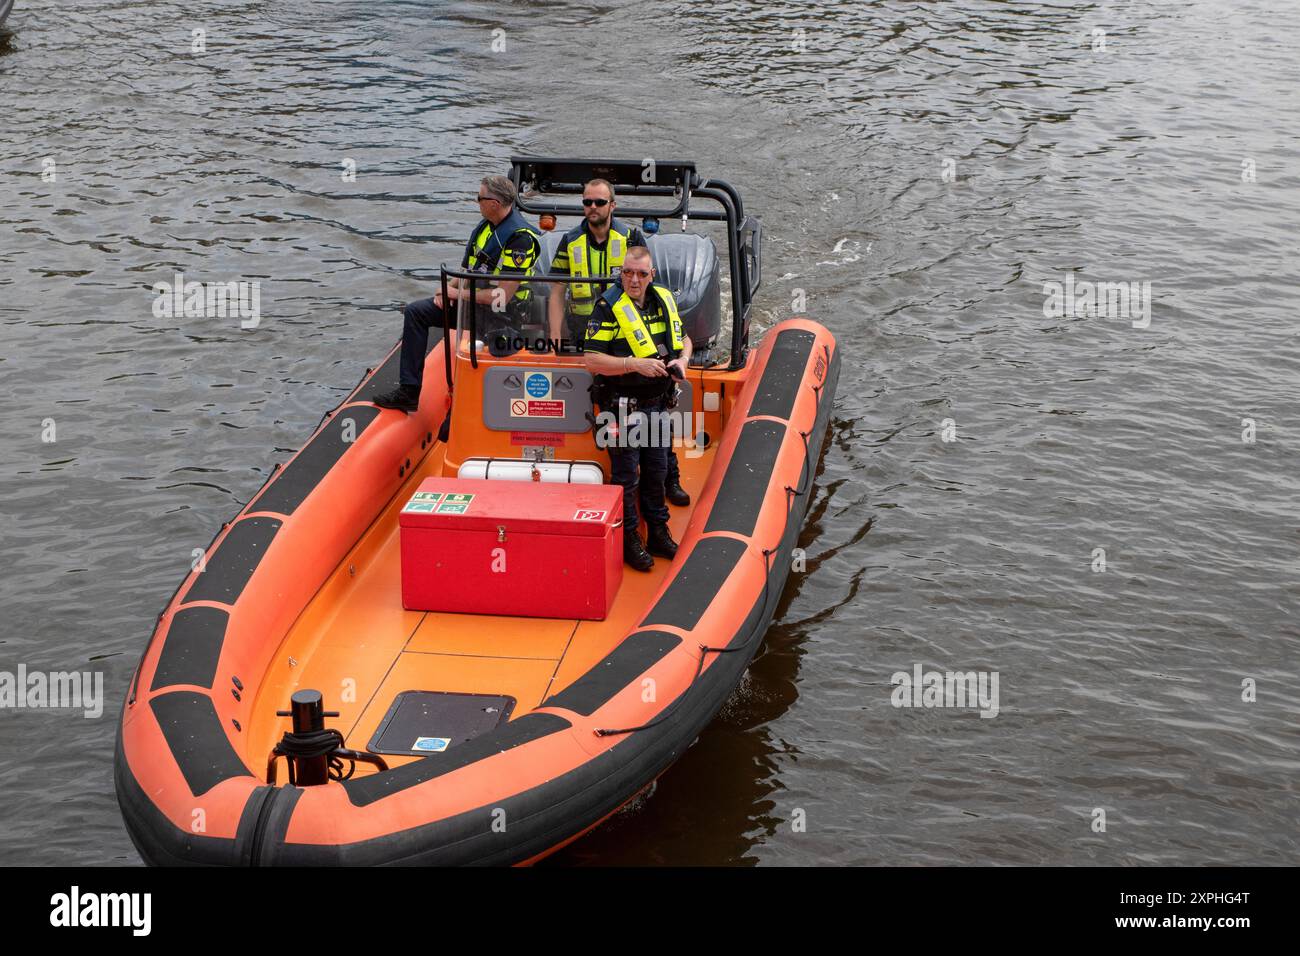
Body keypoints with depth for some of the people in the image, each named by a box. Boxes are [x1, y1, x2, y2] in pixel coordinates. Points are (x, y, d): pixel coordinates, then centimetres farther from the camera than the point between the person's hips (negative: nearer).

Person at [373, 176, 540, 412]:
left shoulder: (520, 238, -22)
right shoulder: (487, 225, 6)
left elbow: (502, 296, -25)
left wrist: (459, 293, -15)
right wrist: (448, 289, -3)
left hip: (502, 313, -9)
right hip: (473, 298, 9)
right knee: (415, 312, 3)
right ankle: (409, 391, 1)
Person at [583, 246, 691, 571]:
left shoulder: (663, 300, 4)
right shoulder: (607, 308, -16)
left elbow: (683, 338, 19)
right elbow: (591, 360, -21)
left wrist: (682, 360, -3)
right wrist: (636, 364, -28)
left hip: (657, 403, 6)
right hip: (623, 406, -6)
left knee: (656, 470, 16)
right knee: (626, 476, 3)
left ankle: (658, 532, 30)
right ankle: (629, 541, 15)